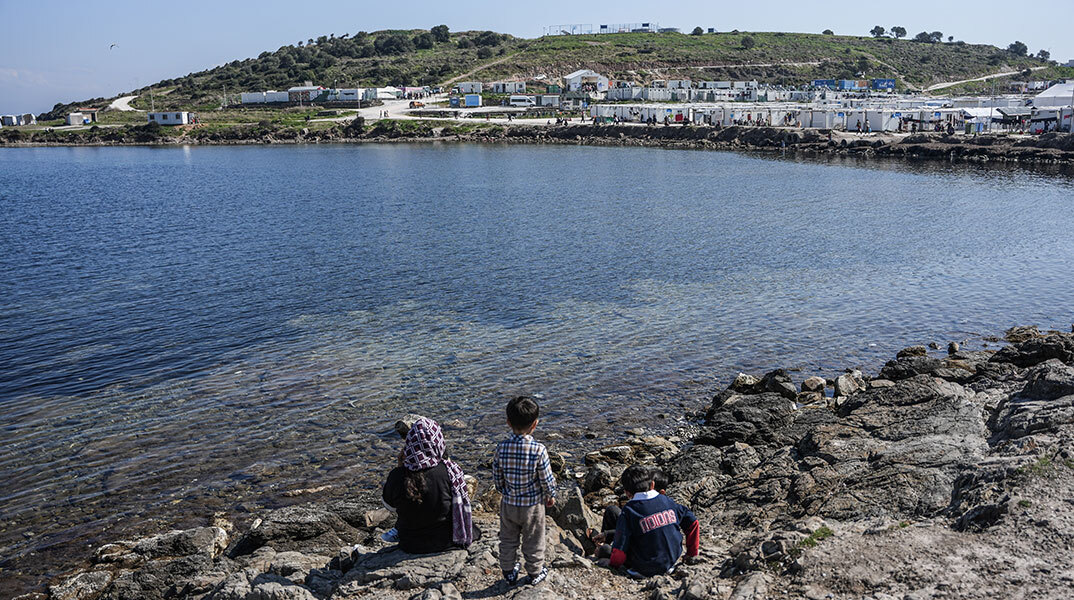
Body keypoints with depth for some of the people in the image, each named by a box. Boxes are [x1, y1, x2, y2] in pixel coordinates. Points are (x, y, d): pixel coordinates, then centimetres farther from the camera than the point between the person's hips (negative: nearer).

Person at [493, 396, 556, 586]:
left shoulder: (502, 447, -16)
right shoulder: (538, 450, -25)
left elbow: (496, 476, -4)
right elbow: (547, 479, -15)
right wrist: (551, 496, 5)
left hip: (509, 504, 2)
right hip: (533, 505, -2)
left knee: (508, 540, 22)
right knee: (533, 542, 18)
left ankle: (509, 572, 38)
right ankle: (535, 573, 36)